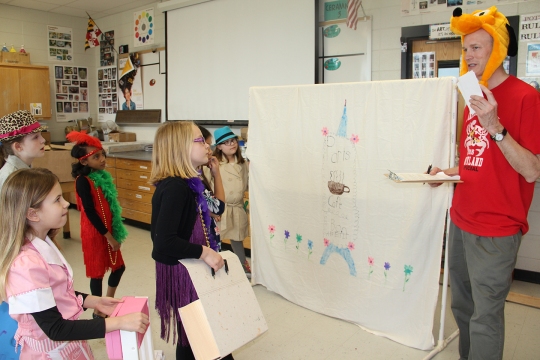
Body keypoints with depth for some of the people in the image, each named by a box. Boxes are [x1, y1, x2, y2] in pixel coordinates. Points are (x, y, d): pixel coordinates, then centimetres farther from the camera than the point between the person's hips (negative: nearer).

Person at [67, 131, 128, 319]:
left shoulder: (102, 175, 5)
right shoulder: (83, 181, -19)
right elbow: (90, 212, -21)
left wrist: (115, 233, 12)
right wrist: (108, 236, -18)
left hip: (108, 230, 8)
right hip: (95, 233, -8)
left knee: (118, 266, 18)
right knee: (98, 271, 7)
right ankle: (98, 310, 26)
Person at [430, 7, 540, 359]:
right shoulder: (474, 97, 11)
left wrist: (495, 126, -27)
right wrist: (449, 172, 4)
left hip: (495, 230, -8)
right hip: (461, 221, 8)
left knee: (485, 316, 1)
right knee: (462, 307, 19)